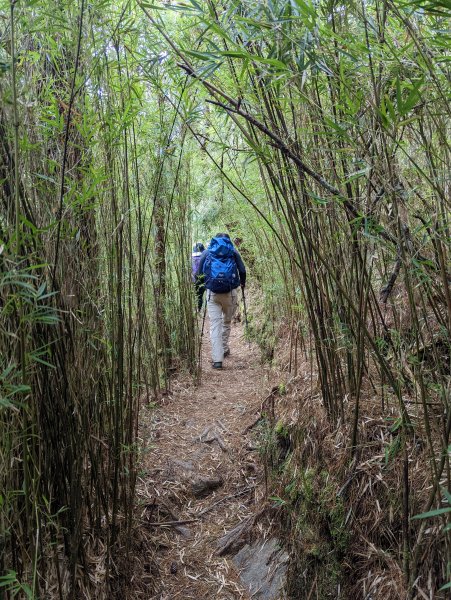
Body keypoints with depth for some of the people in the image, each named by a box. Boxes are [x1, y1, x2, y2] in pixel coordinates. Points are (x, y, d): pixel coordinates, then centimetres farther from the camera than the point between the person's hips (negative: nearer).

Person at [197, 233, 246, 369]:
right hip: (230, 292, 0)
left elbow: (199, 274, 9)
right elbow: (242, 270, 4)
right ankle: (224, 349, 32)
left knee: (215, 324, -1)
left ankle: (217, 359, -8)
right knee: (227, 321, 20)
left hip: (212, 293, 0)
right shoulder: (233, 251, 9)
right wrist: (242, 283, 23)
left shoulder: (206, 252, 11)